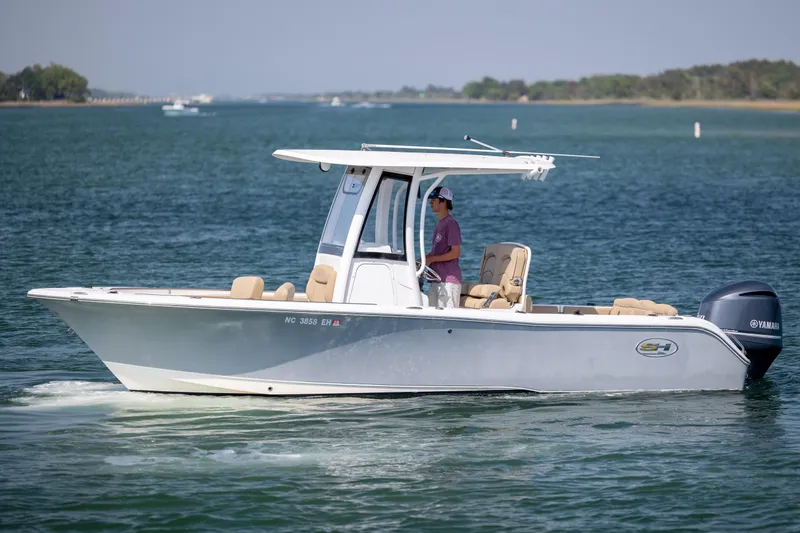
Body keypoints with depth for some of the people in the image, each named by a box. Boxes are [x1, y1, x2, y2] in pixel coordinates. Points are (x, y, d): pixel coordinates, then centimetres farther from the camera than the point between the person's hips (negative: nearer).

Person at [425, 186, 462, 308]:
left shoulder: (451, 224, -13)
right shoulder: (439, 223, 17)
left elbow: (455, 253, -16)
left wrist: (431, 259, -15)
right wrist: (426, 257, 8)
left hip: (449, 280, -10)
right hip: (437, 279, 10)